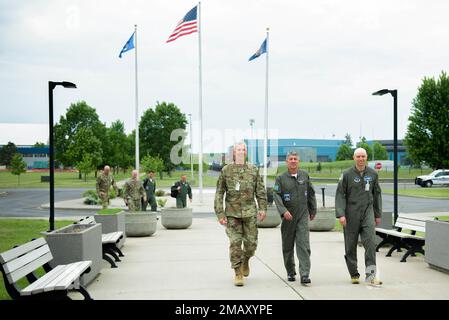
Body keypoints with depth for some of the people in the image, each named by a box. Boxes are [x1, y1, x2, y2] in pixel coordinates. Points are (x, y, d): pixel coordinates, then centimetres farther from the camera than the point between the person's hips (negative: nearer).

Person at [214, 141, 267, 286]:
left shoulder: (253, 170, 7)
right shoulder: (226, 170, 2)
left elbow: (260, 190, 8)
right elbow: (219, 193, 2)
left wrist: (262, 208, -2)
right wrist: (220, 213, -4)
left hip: (250, 212, 2)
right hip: (232, 213, -1)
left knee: (251, 243, 3)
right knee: (235, 243, -5)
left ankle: (245, 261, 35)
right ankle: (238, 274, 5)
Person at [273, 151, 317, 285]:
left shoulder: (304, 175, 5)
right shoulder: (281, 178, -2)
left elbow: (311, 193, 14)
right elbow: (276, 195, -11)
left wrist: (313, 210, 17)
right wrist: (283, 211, -24)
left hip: (303, 215, 0)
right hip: (288, 216, 0)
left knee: (303, 244, -10)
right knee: (288, 246, 9)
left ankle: (305, 275, -13)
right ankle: (290, 272, 26)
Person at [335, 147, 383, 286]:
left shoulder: (373, 174, 6)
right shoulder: (347, 174, -3)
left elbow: (377, 194, 14)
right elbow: (340, 195, -4)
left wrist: (378, 214, 15)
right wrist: (340, 214, -14)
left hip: (368, 212, 1)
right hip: (351, 213, -1)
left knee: (370, 242, -13)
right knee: (351, 245, 5)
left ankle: (370, 274, -11)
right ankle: (354, 274, 19)